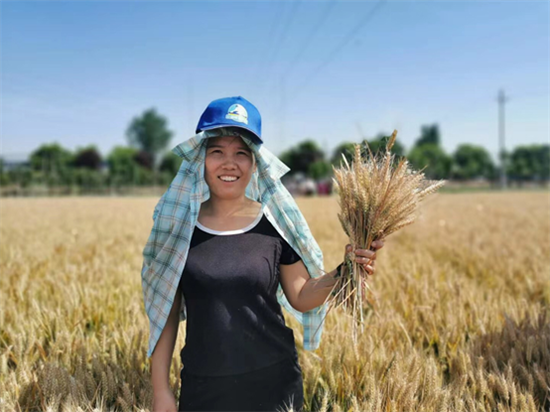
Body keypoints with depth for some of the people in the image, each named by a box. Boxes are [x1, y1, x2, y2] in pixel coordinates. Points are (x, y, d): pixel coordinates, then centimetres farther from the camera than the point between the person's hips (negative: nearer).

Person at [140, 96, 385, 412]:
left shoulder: (275, 223, -6)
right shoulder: (178, 225, -5)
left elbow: (301, 298, 0)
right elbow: (166, 313, 0)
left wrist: (344, 271, -17)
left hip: (273, 381, 0)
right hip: (202, 386, 1)